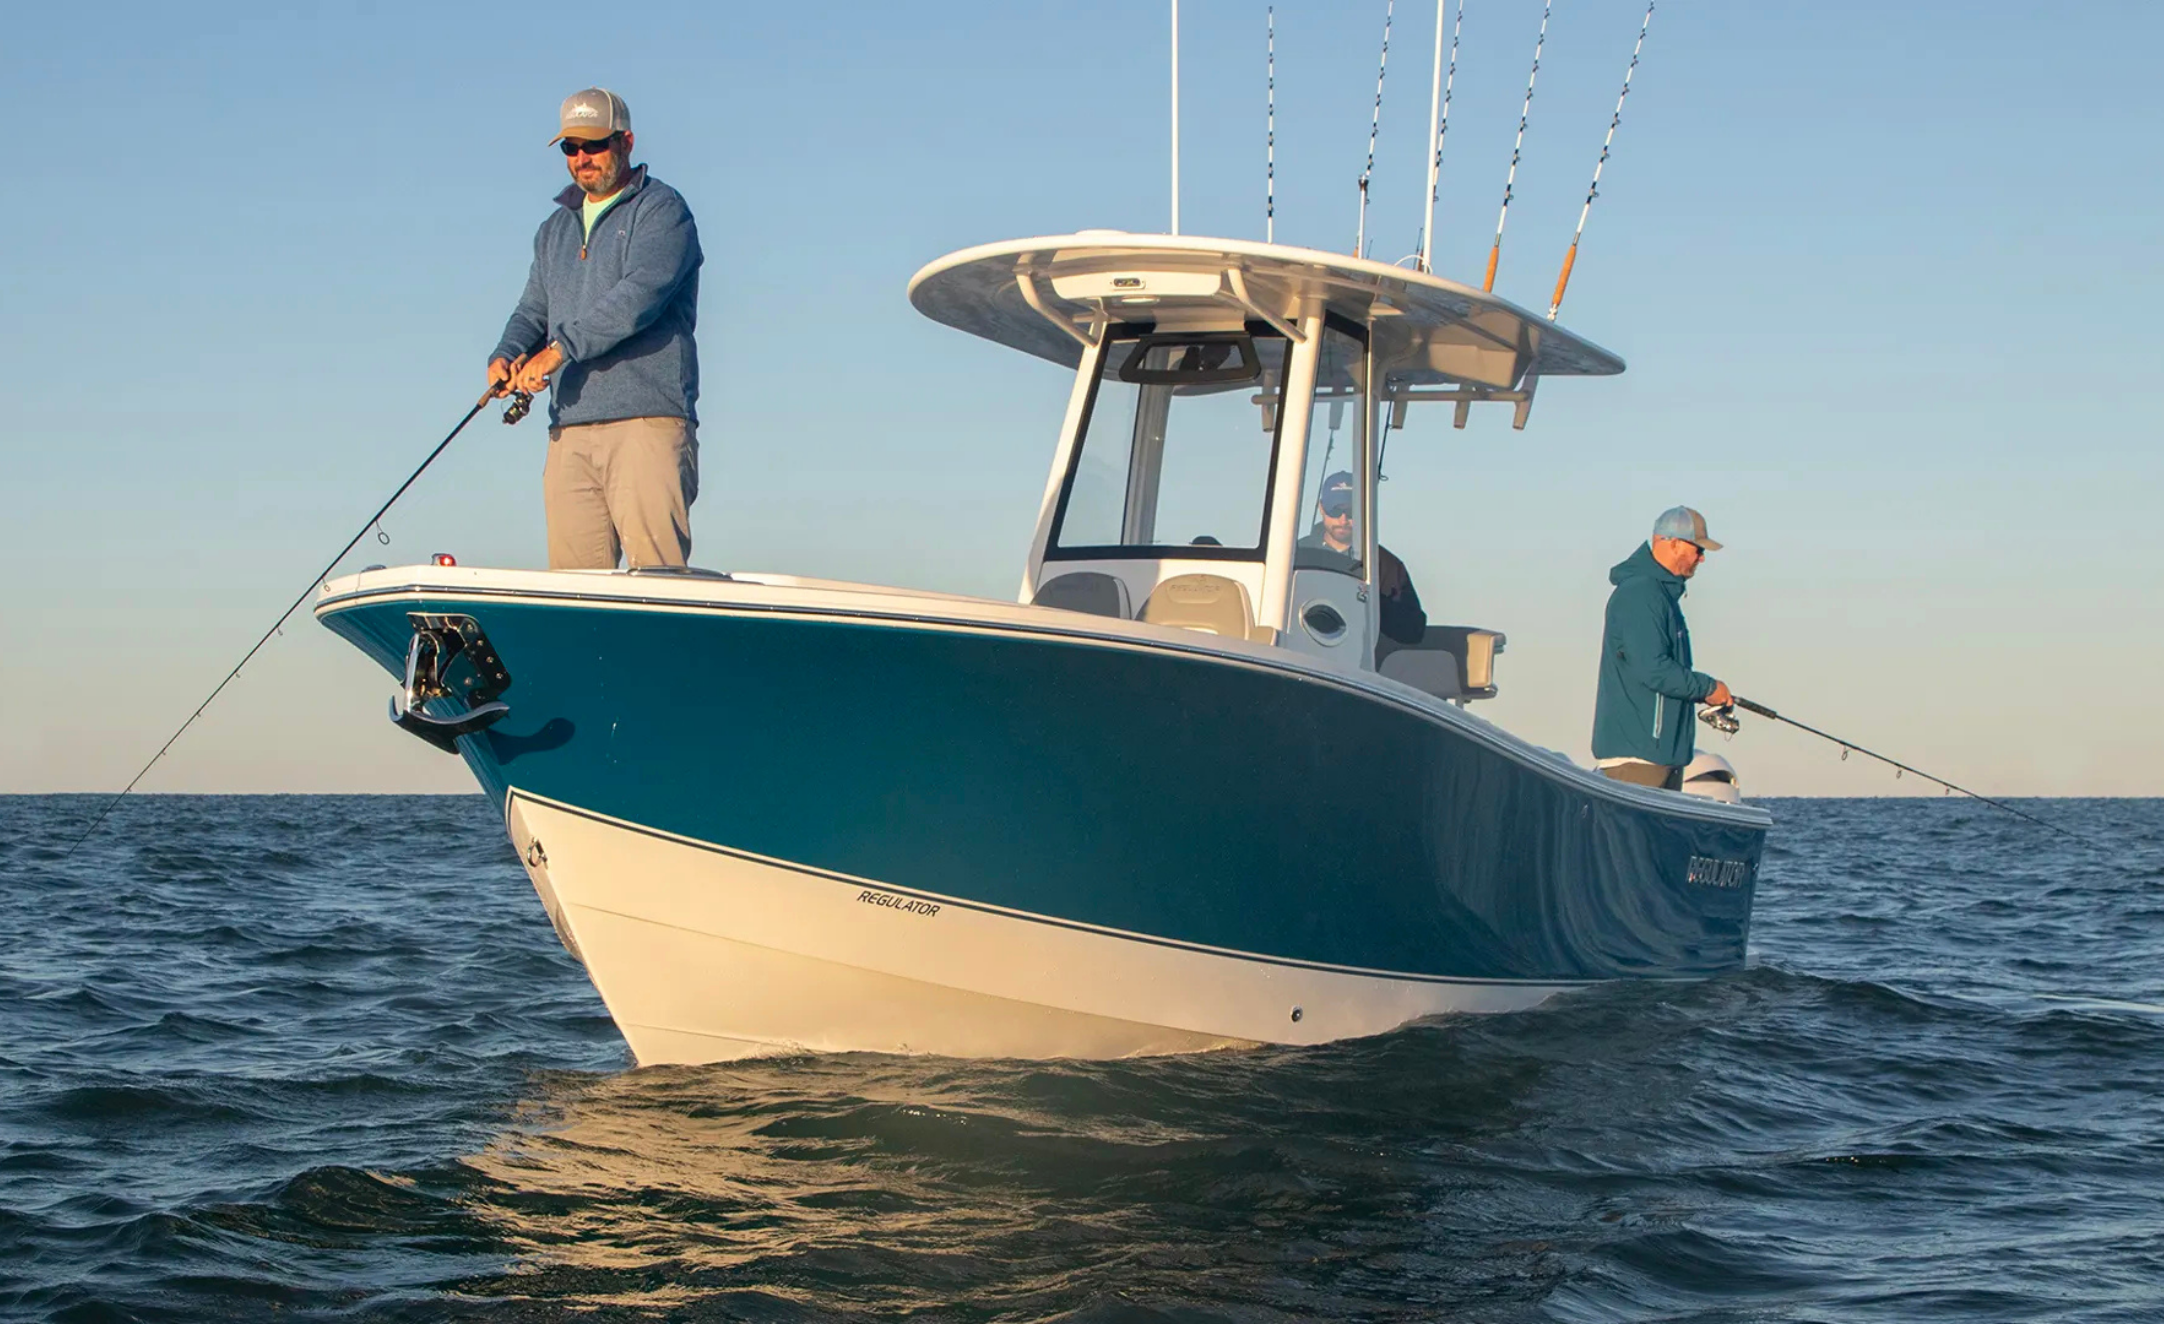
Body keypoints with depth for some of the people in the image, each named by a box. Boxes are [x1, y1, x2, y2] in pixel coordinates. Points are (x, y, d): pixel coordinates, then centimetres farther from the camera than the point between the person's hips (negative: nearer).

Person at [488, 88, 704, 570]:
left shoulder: (660, 209, 2)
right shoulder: (556, 228, 25)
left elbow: (639, 295, -13)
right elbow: (533, 311, 24)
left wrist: (559, 349, -18)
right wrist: (506, 356, 1)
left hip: (646, 423, -6)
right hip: (569, 431, 6)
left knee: (657, 580, -14)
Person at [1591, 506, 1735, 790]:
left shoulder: (1663, 592, 20)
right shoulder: (1639, 595, -15)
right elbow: (1651, 669, -22)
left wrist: (1703, 692, 12)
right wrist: (1708, 688, -12)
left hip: (1663, 749, 11)